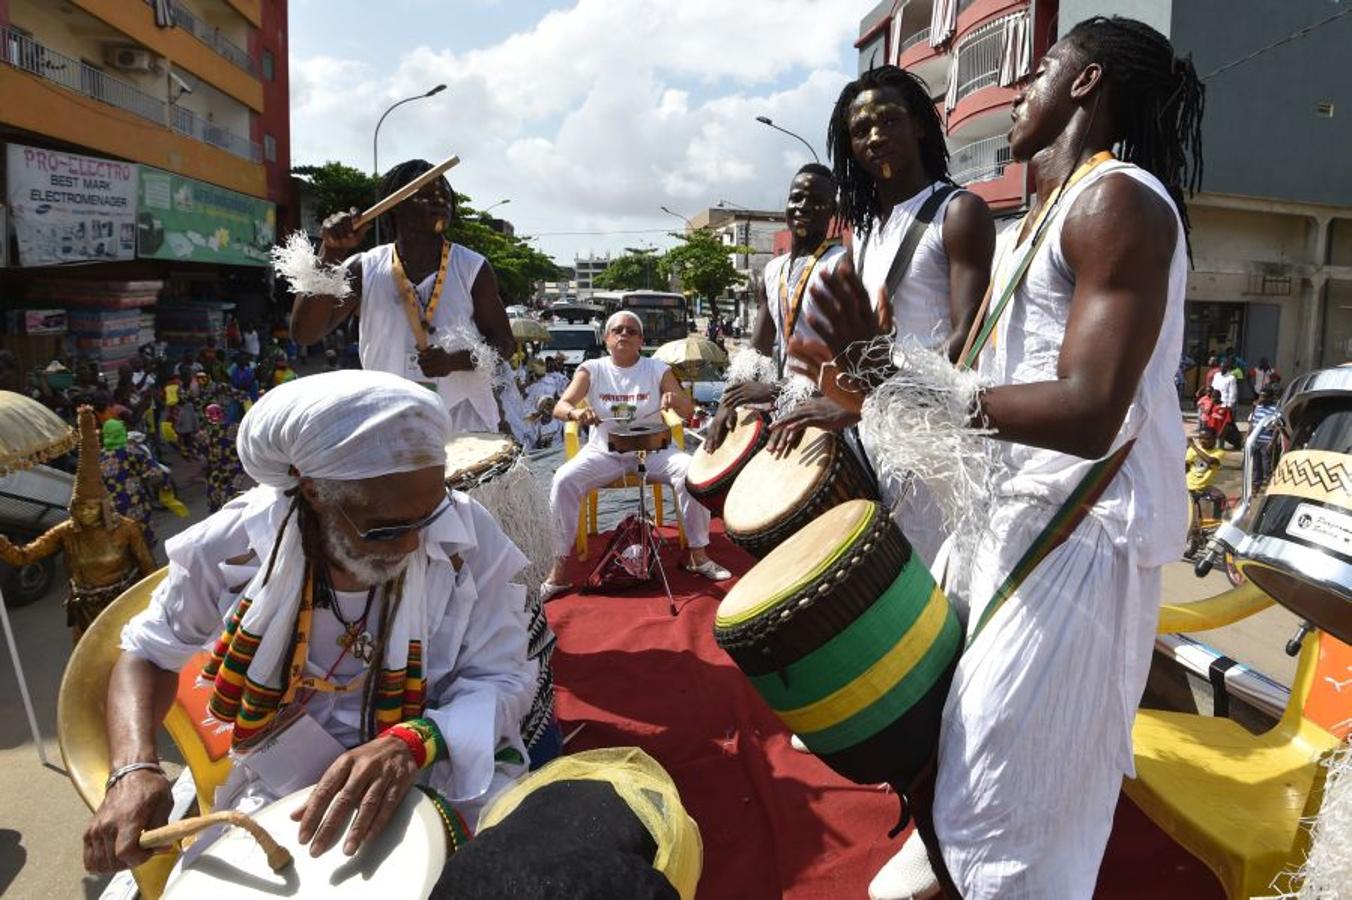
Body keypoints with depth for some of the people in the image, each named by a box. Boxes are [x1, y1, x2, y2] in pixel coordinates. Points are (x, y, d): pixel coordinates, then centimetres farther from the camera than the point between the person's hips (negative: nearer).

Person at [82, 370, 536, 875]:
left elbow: (502, 678, -16)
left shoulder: (467, 536, -22)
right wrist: (134, 769, -18)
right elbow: (148, 653, -1)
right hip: (283, 787, 0)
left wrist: (415, 741, -35)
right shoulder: (235, 545, -18)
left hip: (442, 774, 0)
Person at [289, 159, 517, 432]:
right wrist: (331, 253, -18)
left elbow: (504, 344, 1)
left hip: (465, 425, -1)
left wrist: (456, 360, -19)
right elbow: (304, 333, -8)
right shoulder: (364, 270, 0)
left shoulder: (472, 269, -3)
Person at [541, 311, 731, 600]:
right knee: (563, 481, -25)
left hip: (651, 449, 0)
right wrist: (576, 412, -35)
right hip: (603, 452, 0)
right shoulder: (591, 370, 0)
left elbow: (688, 412, -5)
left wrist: (677, 399, -30)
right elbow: (559, 407, -10)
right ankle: (560, 564, -12)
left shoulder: (658, 369, 0)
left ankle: (698, 554, -10)